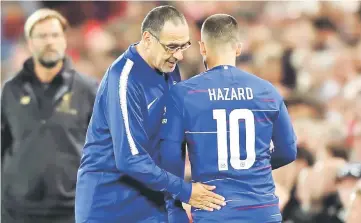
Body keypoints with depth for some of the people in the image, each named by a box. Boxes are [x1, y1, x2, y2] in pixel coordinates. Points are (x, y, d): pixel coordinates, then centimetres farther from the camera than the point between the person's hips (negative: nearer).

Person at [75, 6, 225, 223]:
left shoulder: (169, 69, 3)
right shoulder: (124, 80, -22)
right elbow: (130, 158, -25)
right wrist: (184, 191, -21)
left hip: (150, 197, 7)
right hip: (108, 202, -7)